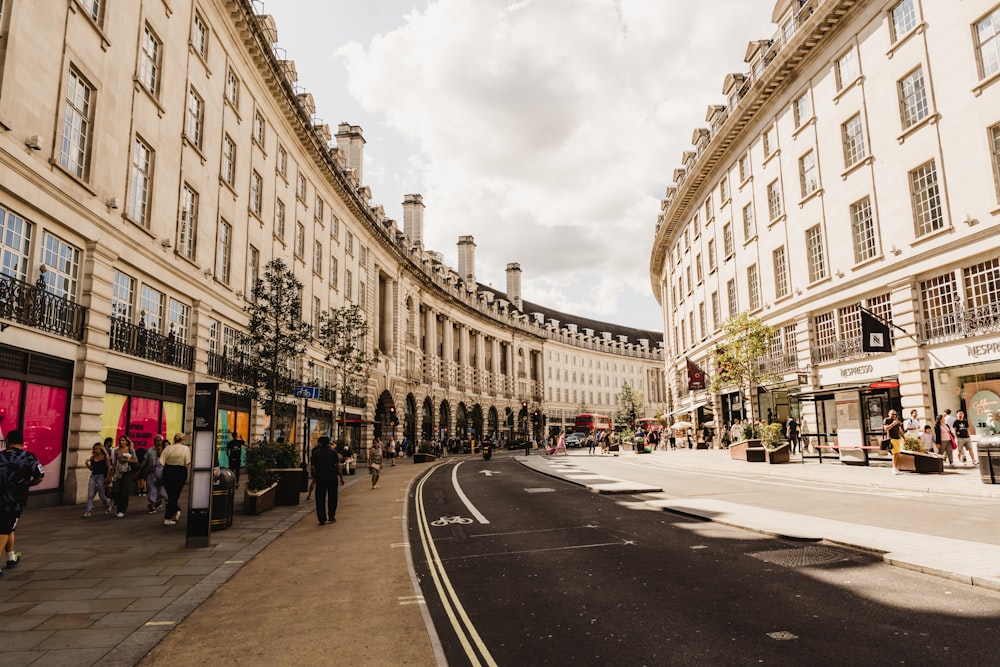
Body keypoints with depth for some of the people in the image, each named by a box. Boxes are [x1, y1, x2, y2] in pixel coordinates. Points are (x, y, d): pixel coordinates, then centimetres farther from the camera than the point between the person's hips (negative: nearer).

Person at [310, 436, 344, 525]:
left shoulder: (315, 452, 0)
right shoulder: (333, 451, -1)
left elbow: (313, 467, -2)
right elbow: (338, 466, -5)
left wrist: (314, 477, 11)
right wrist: (341, 477, 0)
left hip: (320, 478, 0)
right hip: (332, 478, 0)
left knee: (320, 499, 6)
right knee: (332, 498, 15)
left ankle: (322, 519, 2)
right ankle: (331, 516, 20)